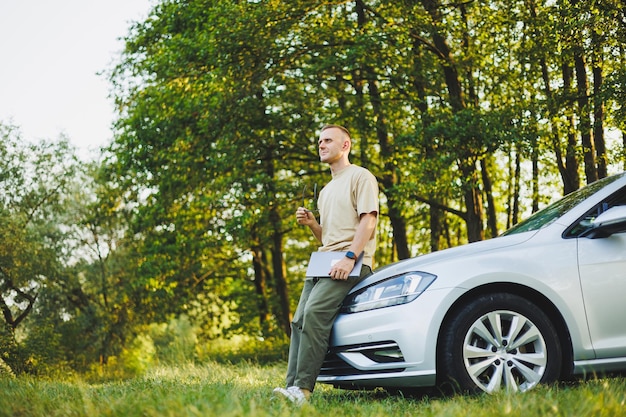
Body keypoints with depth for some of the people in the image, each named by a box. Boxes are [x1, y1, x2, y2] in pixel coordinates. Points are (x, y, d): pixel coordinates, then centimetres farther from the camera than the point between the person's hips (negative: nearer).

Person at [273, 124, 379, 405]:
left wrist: (349, 257, -23)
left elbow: (368, 220, -11)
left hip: (350, 263, -9)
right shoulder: (325, 191, 28)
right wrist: (311, 223, 9)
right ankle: (292, 387, -12)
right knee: (299, 320, -6)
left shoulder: (360, 176, 2)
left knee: (315, 313, -27)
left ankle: (303, 388, -32)